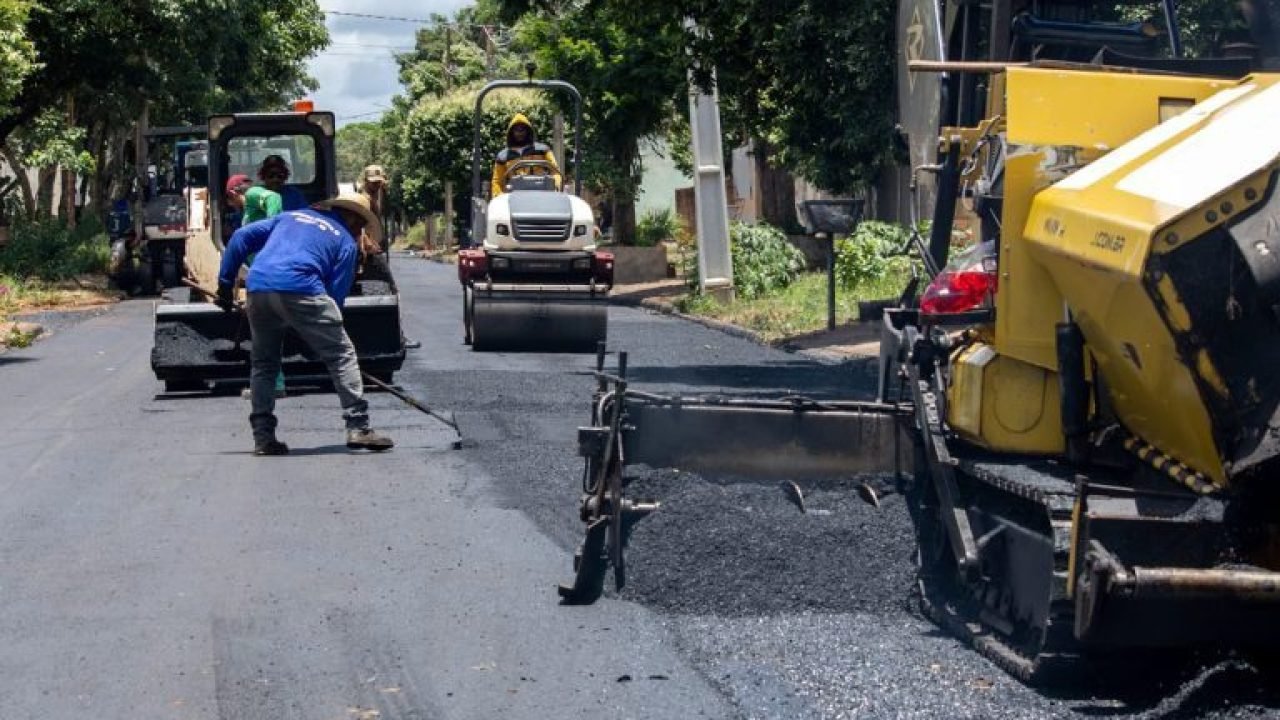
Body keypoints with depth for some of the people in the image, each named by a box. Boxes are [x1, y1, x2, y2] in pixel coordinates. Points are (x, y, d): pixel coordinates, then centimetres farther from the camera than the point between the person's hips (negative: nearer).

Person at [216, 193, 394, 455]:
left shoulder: (290, 216, 30)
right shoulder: (346, 242, 18)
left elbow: (241, 237, 21)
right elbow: (336, 294, 9)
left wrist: (225, 282, 22)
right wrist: (320, 333, 16)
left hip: (257, 288, 5)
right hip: (300, 288, -5)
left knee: (264, 362, 19)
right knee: (341, 354, 6)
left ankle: (263, 436, 15)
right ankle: (358, 428, 1)